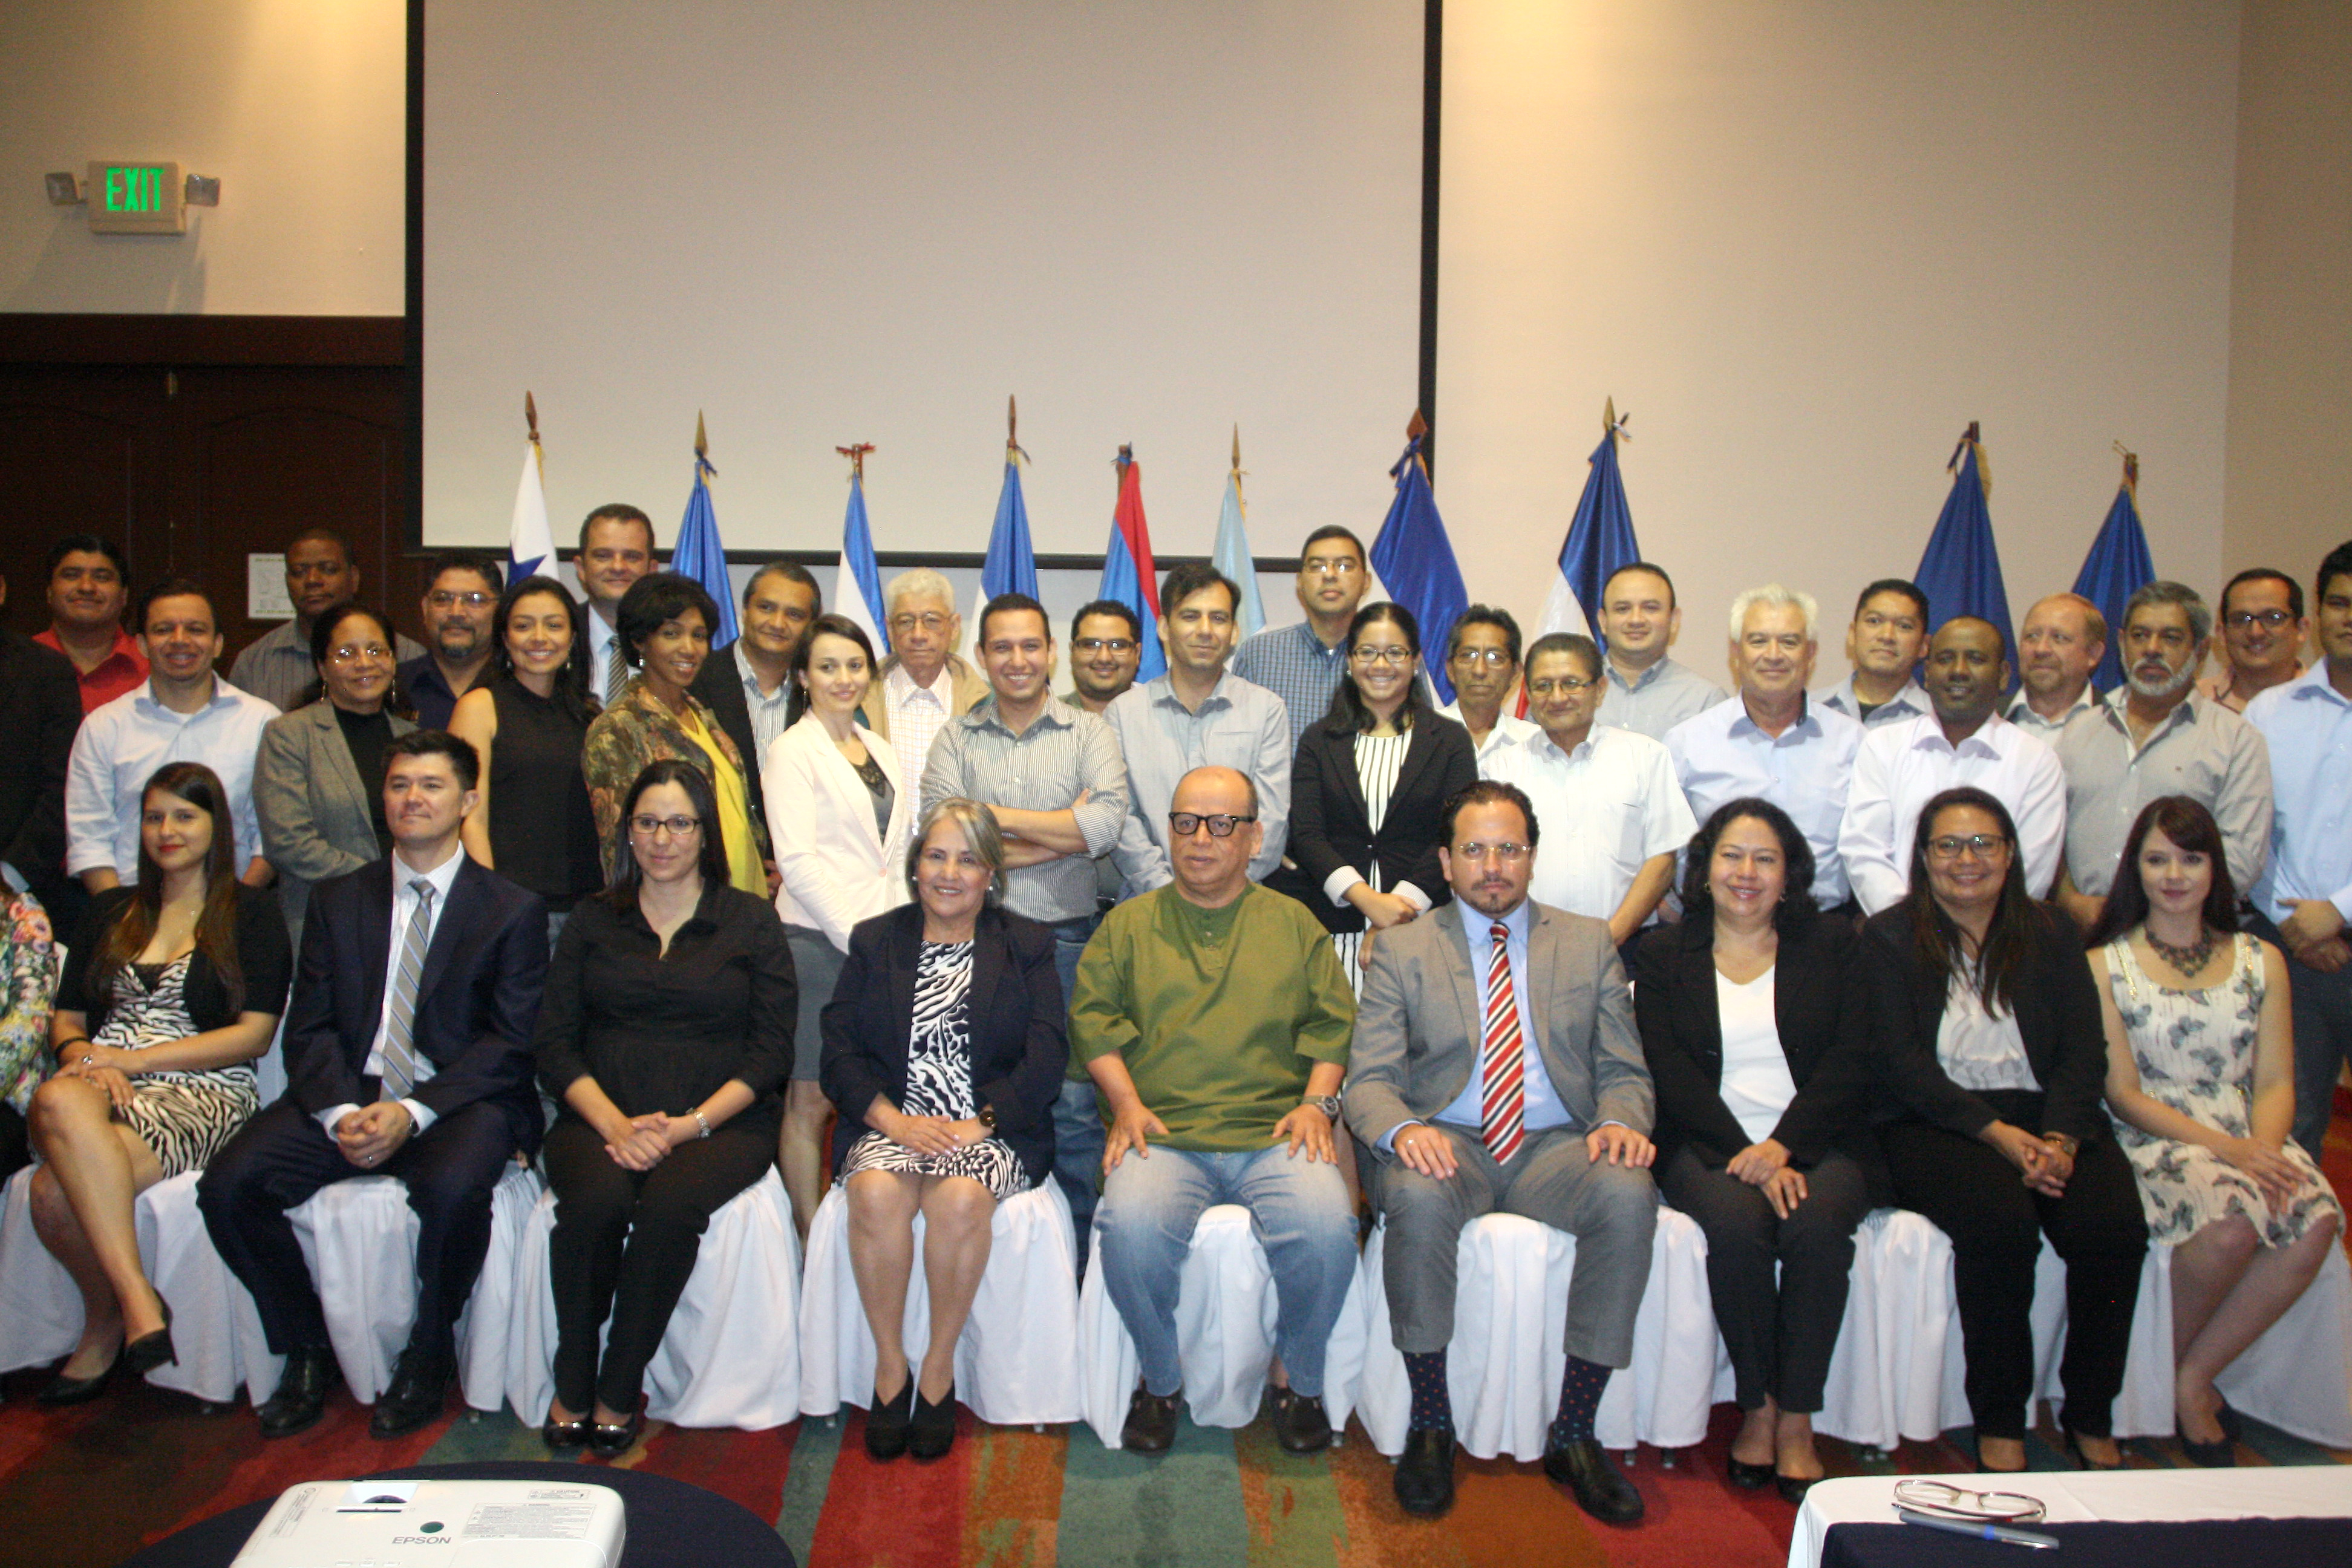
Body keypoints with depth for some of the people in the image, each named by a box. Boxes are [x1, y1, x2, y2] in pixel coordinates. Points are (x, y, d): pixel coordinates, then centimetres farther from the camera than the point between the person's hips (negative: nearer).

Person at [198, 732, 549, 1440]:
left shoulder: (514, 911, 4)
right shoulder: (337, 900, 15)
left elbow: (509, 1043, -5)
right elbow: (310, 1028, 7)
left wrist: (414, 1112, -18)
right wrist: (342, 1110, -13)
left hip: (458, 1100, -4)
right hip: (349, 1095, 4)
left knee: (452, 1190, -35)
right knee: (228, 1186, -19)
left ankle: (428, 1356, -7)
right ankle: (307, 1349, 3)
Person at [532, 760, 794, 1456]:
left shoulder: (751, 922, 8)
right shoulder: (592, 922, 15)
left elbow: (772, 1051, 1)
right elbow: (554, 1043, 6)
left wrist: (688, 1125, -12)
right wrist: (614, 1124, -12)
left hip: (719, 1124, -1)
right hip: (602, 1119, 2)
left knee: (671, 1201, -32)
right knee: (598, 1198, -30)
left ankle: (620, 1393, -16)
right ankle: (572, 1386, -12)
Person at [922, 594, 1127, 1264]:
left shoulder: (1089, 733, 7)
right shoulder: (956, 738, 9)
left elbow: (1108, 825, -10)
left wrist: (997, 815, -7)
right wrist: (1064, 834, -8)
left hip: (1067, 941, -1)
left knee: (1073, 1105, 0)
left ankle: (1078, 1258, 12)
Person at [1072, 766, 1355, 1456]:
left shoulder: (1294, 924, 20)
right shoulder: (1128, 924, 19)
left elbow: (1332, 1022, 13)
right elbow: (1093, 1016, 10)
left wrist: (1316, 1101, -3)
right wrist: (1126, 1102, -4)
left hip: (1274, 1132, 0)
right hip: (1164, 1134, 0)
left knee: (1327, 1227, -30)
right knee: (1131, 1228, -32)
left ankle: (1296, 1376, -1)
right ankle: (1160, 1378, -3)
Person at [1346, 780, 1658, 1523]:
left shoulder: (1589, 944, 14)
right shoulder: (1403, 950, 9)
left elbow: (1624, 1072, 11)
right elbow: (1368, 1079, 1)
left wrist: (1620, 1121, -14)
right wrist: (1402, 1129, -23)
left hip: (1555, 1147, 2)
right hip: (1445, 1143, -1)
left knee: (1629, 1196, -31)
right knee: (1418, 1199, -36)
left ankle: (1574, 1434, -16)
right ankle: (1430, 1428, -16)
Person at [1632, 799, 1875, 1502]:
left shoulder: (1830, 943, 13)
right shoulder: (1663, 953, 11)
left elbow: (1850, 1061, 2)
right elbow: (1670, 1070, 0)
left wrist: (1782, 1147, -13)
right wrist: (1745, 1155, -14)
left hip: (1816, 1142, 1)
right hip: (1708, 1145, 0)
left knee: (1818, 1225, -30)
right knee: (1736, 1225, -31)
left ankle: (1796, 1421, -19)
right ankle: (1755, 1408, -13)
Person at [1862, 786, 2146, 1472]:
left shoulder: (2052, 933, 14)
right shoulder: (1890, 938, 5)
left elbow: (2084, 1053, 6)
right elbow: (1902, 1064, -5)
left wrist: (2059, 1139, -13)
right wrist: (1997, 1133, -16)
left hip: (2047, 1114, 3)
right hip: (1933, 1122, -3)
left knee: (2115, 1228, -24)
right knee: (2002, 1223, -31)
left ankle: (2090, 1418, -4)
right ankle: (1999, 1422, -15)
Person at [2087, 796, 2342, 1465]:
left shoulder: (2261, 961, 14)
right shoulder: (2104, 965, 3)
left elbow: (2275, 1082, 7)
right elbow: (2123, 1094, -3)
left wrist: (2264, 1148, -15)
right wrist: (2226, 1148, -16)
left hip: (2249, 1141, 4)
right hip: (2150, 1141, -4)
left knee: (2316, 1221, -29)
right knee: (2231, 1220, -35)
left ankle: (2192, 1378, -12)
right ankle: (2168, 1367, -6)